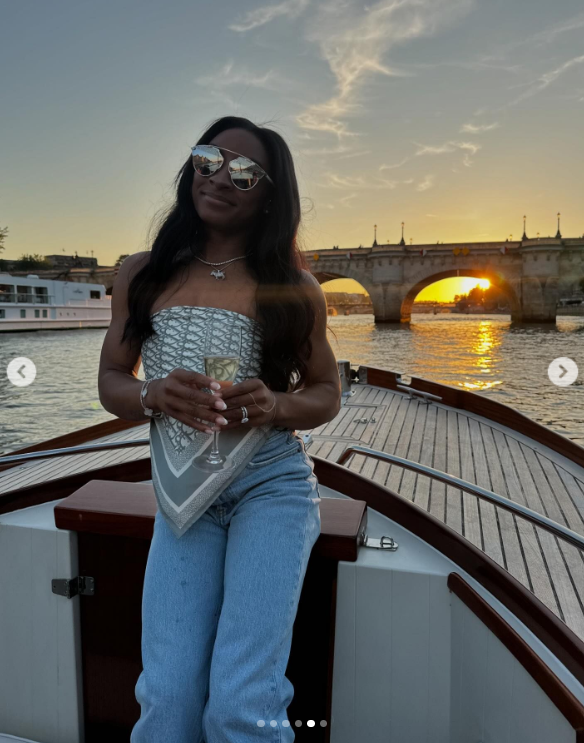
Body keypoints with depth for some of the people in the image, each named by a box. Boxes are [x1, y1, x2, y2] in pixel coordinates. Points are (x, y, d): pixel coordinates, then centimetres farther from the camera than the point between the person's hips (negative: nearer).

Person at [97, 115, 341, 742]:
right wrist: (154, 395, -14)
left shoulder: (292, 286, 4)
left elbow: (326, 393, 8)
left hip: (273, 484, -1)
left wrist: (274, 405, -15)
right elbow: (111, 382, 9)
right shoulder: (142, 275, 8)